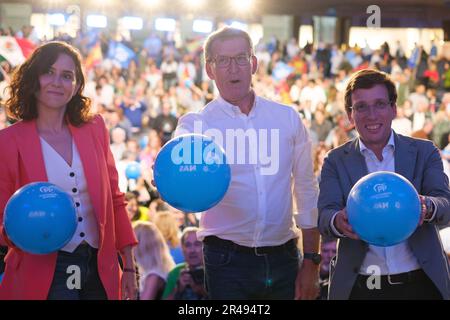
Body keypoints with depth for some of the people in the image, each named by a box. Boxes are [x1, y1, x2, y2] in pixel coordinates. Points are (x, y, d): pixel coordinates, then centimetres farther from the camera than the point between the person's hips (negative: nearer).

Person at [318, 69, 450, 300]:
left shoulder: (424, 152, 4)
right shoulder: (336, 161, 4)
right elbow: (325, 217, -8)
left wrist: (426, 207, -31)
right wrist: (338, 222, -31)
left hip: (420, 285, 0)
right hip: (359, 287, 0)